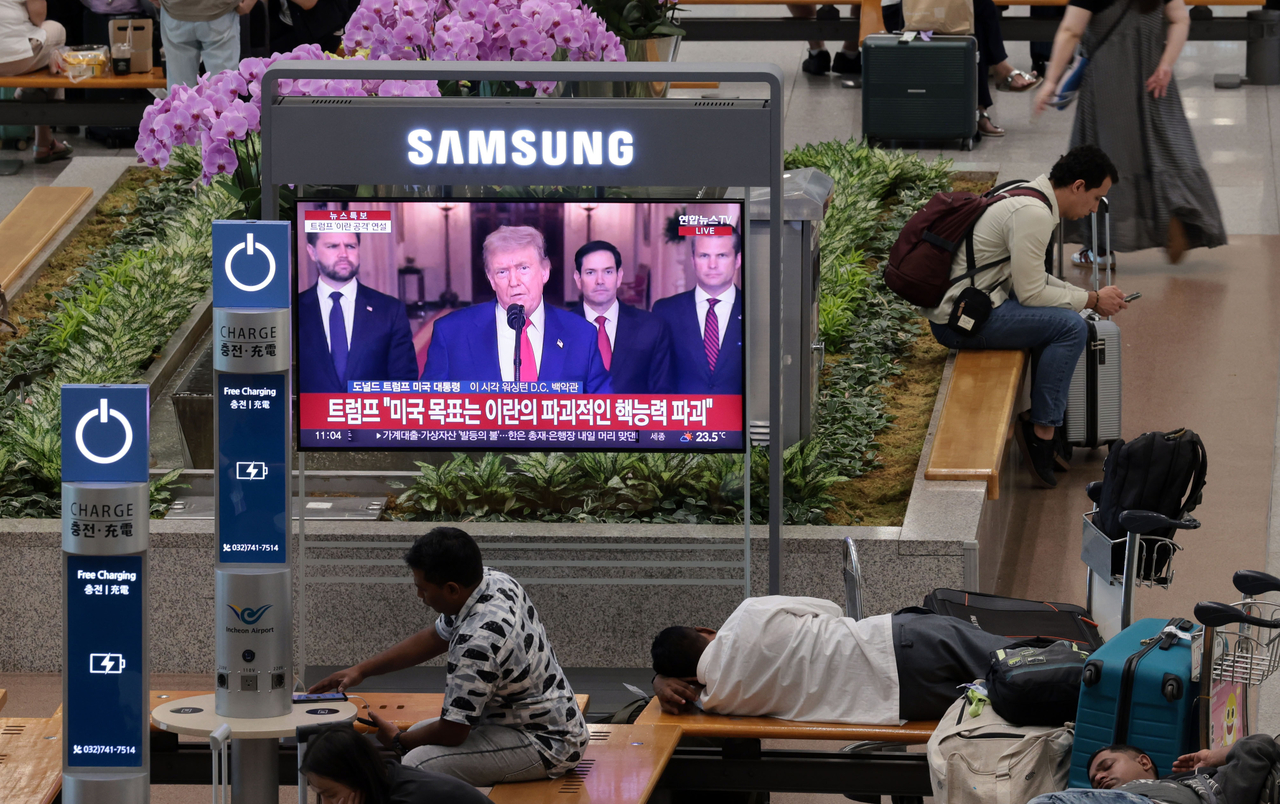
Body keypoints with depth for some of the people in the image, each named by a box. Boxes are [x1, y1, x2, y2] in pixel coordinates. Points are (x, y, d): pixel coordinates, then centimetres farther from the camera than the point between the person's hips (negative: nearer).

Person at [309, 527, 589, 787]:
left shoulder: (478, 642, -31)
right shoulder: (494, 582, -2)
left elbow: (451, 732, -22)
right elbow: (436, 638, 17)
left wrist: (398, 740, -1)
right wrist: (361, 670, 17)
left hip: (545, 745, -11)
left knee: (419, 765, -26)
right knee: (419, 733, 22)